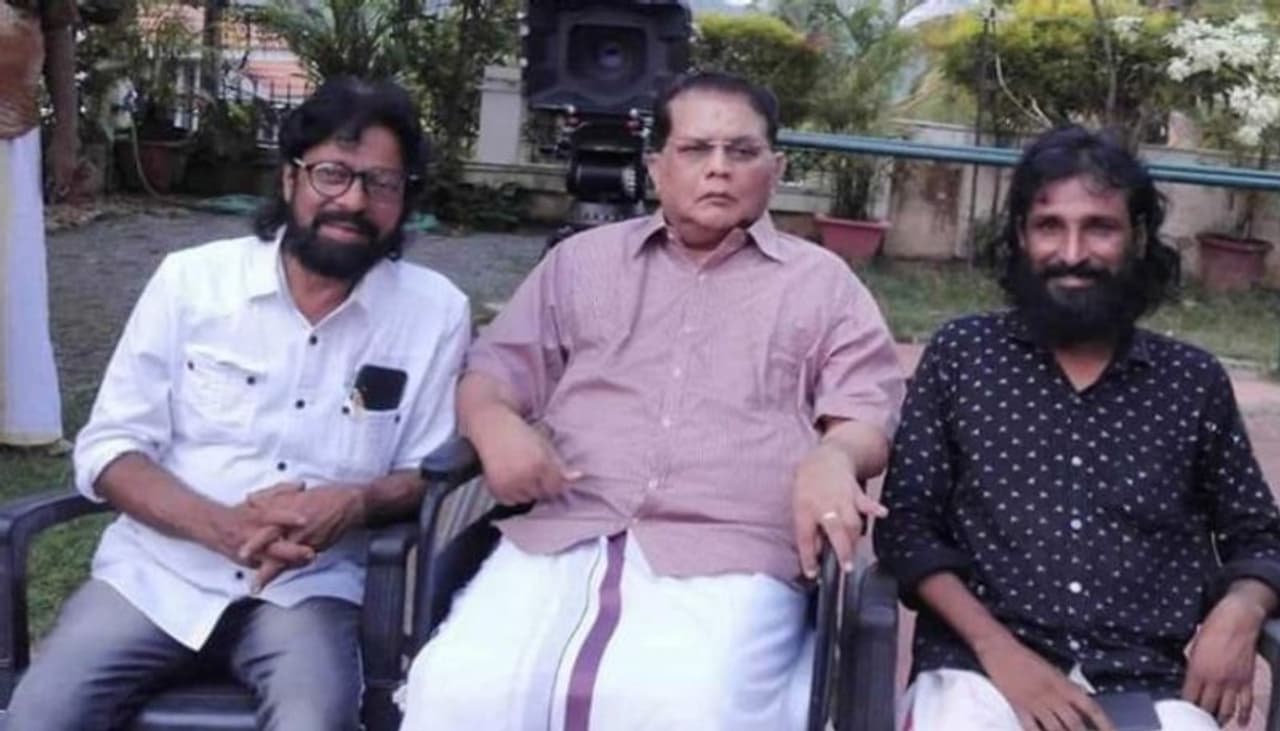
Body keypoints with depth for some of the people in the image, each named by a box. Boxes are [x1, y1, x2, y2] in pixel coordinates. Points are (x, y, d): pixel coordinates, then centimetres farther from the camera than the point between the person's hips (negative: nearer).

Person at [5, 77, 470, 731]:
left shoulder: (436, 312, -1)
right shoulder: (190, 279, 0)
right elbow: (107, 450, 0)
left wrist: (355, 503, -18)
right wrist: (221, 526, -18)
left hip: (309, 586, -1)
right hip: (157, 570, 2)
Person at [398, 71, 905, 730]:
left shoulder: (823, 283, 18)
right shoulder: (582, 260, 22)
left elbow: (870, 415, 11)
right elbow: (493, 372, 21)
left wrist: (830, 458, -14)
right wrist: (496, 424, -4)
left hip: (727, 560, -1)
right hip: (562, 538, 2)